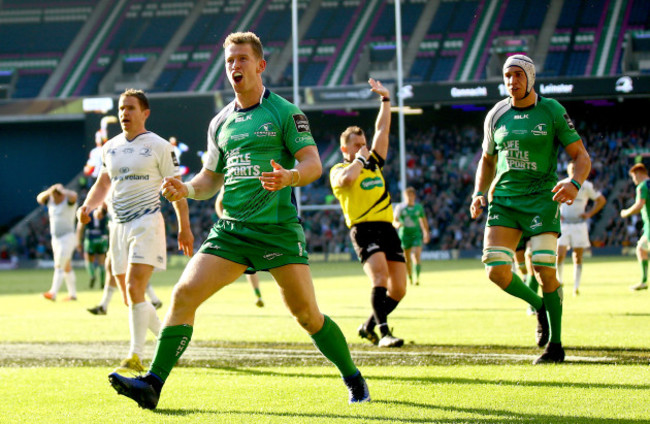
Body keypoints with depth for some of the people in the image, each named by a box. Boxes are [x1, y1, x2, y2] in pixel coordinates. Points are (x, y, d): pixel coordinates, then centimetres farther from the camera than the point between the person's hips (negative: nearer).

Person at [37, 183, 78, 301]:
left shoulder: (68, 200, -12)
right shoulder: (51, 200, 8)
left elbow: (73, 195, -33)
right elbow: (40, 199, -1)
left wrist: (61, 189, -19)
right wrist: (49, 191, -17)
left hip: (67, 238, -7)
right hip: (55, 239, 7)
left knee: (59, 267, -14)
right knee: (67, 268, 11)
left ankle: (53, 293, -21)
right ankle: (72, 294, 17)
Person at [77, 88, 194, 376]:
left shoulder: (159, 146, -2)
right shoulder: (110, 147, 14)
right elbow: (103, 183, 26)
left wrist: (184, 228, -3)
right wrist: (88, 205, 7)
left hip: (147, 222, -6)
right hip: (118, 225, 6)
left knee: (134, 288, -19)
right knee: (130, 296, 7)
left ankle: (135, 356, -19)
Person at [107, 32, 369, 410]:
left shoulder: (284, 113, -1)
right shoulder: (220, 123, 15)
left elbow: (313, 164, -6)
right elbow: (211, 179, 22)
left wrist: (288, 176, -27)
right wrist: (185, 189, 1)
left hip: (278, 228, -5)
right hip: (230, 229, 5)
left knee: (306, 313, -5)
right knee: (184, 294, -11)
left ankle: (354, 380, 16)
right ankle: (154, 384, -12)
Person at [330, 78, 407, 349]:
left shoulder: (374, 164, 23)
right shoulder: (338, 171, 5)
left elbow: (382, 130, 26)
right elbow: (348, 177, -19)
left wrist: (385, 99, 25)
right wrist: (360, 158, -2)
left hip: (387, 227, 6)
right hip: (363, 227, -6)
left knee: (399, 288, -1)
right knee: (380, 276, -26)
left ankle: (369, 326, 19)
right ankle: (384, 333, -28)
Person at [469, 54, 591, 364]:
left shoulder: (552, 112, -2)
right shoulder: (496, 115, 10)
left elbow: (581, 157, -1)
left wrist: (575, 183, -22)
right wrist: (479, 193, 8)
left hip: (541, 199, -4)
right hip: (504, 200, 4)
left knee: (544, 270, -14)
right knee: (496, 270, -12)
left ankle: (555, 345, 3)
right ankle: (539, 307, 19)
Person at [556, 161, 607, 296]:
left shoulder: (587, 186, 1)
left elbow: (601, 200, 11)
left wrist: (589, 214, 1)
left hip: (579, 225, 0)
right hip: (563, 224, 0)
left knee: (578, 257, -1)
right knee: (560, 255, -12)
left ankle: (576, 286, 4)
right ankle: (559, 280, 8)